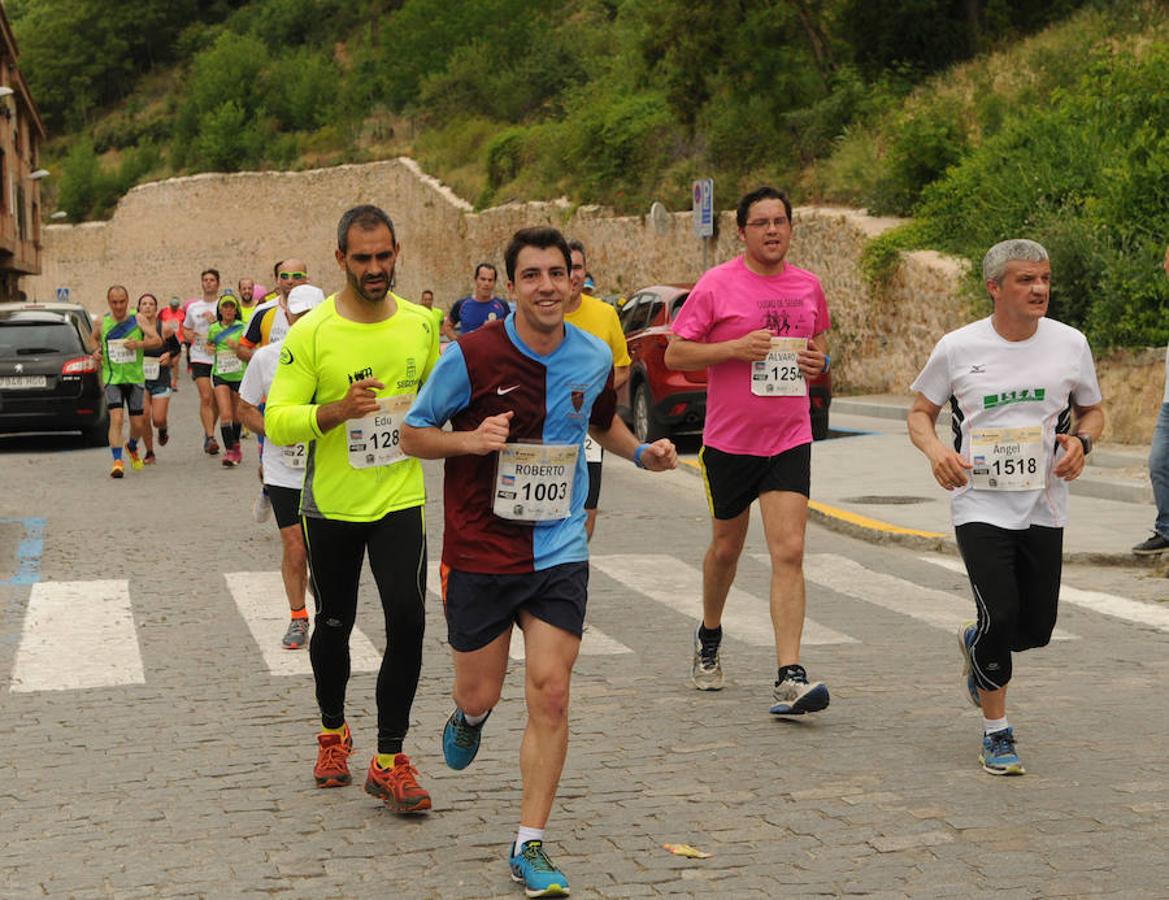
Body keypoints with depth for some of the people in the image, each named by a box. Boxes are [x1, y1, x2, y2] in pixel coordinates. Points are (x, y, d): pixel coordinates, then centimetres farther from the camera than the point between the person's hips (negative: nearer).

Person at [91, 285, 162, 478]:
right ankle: (117, 462, -18)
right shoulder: (102, 322, 2)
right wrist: (96, 351, 2)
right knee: (116, 418, -19)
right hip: (112, 378, 0)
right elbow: (95, 338, 22)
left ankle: (132, 447, 38)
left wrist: (139, 344, -26)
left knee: (137, 424, 5)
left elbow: (158, 340, -9)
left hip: (135, 378, 0)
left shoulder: (138, 319, -3)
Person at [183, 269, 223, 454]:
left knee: (216, 400, 8)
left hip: (220, 357, -1)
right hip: (199, 357, 1)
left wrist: (215, 321, -18)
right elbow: (185, 328, 24)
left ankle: (209, 435, 26)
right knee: (206, 397, -13)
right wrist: (188, 335, 1)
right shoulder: (193, 307, 10)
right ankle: (210, 438, -17)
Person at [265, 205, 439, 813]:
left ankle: (389, 761, -2)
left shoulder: (420, 324, 1)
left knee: (407, 622, -11)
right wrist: (338, 410, -27)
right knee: (333, 626, 13)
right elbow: (276, 420, -12)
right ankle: (333, 733, 38)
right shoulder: (310, 334, -9)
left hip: (400, 500, 1)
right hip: (331, 505, -1)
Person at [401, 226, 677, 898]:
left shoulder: (595, 357, 0)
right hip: (479, 552, -2)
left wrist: (640, 452, 2)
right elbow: (414, 434, -3)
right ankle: (468, 718, 49)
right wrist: (471, 441, -22)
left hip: (559, 553, 2)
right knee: (480, 694, 8)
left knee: (550, 693, -7)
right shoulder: (472, 355, -12)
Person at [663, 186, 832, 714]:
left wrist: (819, 359, 0)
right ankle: (708, 641, 42)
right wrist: (737, 347, -20)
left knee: (789, 554, -11)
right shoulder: (717, 285, -7)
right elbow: (675, 354, -7)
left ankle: (789, 680, -15)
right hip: (729, 439, -2)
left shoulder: (809, 287, 6)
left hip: (790, 439, 2)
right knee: (726, 548, 15)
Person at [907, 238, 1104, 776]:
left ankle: (976, 647, 42)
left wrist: (1081, 441, -8)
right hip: (980, 505, -3)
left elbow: (1092, 411, 14)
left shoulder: (1070, 344, 2)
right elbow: (921, 412, 8)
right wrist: (936, 451, -13)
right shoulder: (957, 348, -4)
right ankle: (996, 733, 4)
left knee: (1036, 629, 6)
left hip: (1044, 507, 3)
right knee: (999, 614, -15)